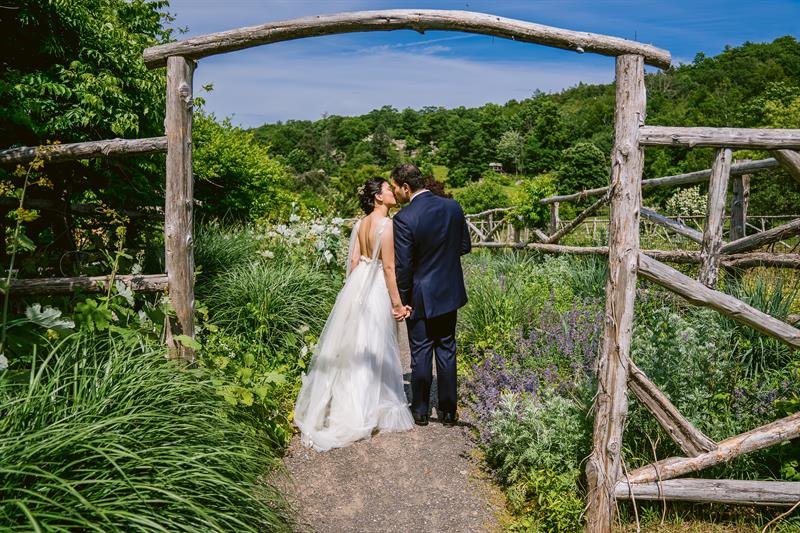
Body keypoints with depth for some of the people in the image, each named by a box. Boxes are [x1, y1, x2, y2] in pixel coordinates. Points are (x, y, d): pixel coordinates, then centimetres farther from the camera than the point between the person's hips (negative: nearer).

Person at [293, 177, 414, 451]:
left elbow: (354, 260, 10)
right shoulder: (387, 224, -16)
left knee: (350, 345, 16)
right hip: (376, 290, -7)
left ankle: (340, 403, 27)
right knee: (372, 349, 4)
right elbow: (389, 267, -17)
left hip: (357, 285, 8)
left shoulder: (361, 223, 8)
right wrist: (397, 303, -13)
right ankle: (366, 410, 15)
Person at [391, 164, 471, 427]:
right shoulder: (453, 206, -4)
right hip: (449, 293, 5)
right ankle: (448, 410, 23)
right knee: (446, 351, 14)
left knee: (421, 353, 9)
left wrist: (402, 301, -5)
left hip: (421, 297, -4)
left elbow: (403, 266, -16)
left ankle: (420, 411, 22)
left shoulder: (404, 218, -20)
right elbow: (465, 247, 5)